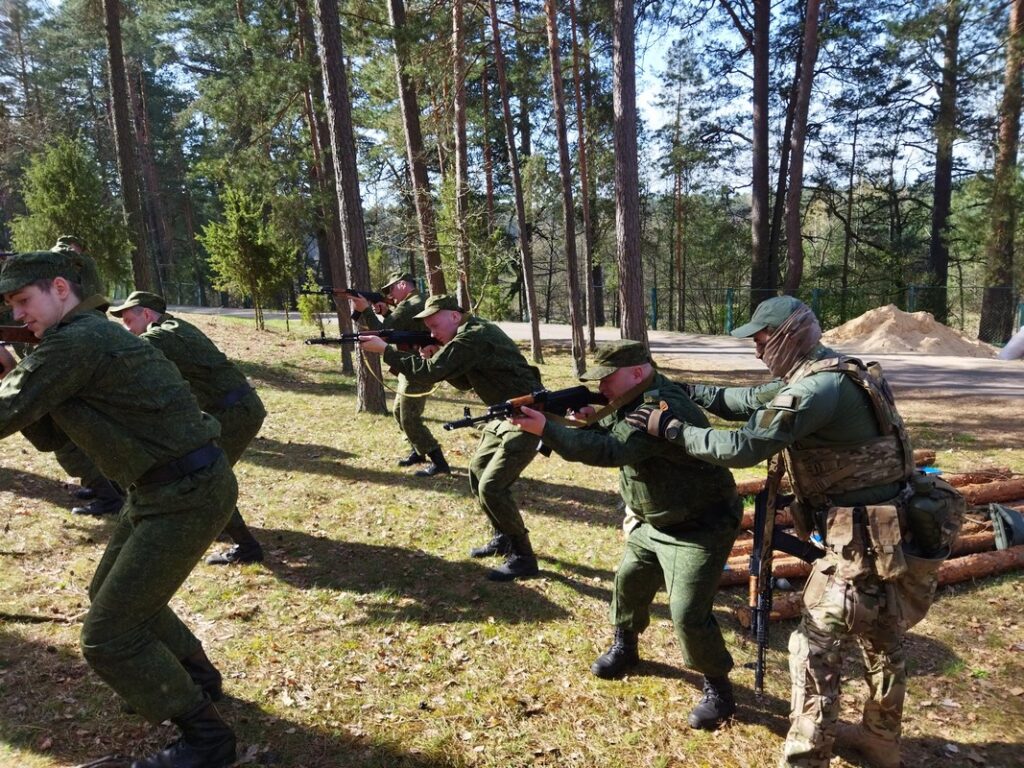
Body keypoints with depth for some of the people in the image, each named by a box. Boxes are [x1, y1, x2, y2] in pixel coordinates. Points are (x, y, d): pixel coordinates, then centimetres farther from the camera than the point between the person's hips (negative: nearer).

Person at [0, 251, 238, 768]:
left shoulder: (75, 342, -16)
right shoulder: (87, 339, 16)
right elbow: (48, 436, 18)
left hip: (187, 496, -11)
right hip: (161, 488, 11)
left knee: (107, 637, -5)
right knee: (111, 592, 28)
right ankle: (194, 678, 44)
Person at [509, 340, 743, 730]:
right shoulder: (634, 401, 2)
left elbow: (609, 451, -38)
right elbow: (602, 436, 6)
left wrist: (546, 429, -37)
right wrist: (589, 418, -17)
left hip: (700, 526, -10)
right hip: (653, 522, 10)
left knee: (689, 613, -10)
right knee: (629, 581, 18)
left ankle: (719, 689, 13)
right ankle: (624, 647, 42)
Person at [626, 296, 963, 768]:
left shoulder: (820, 388, -24)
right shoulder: (827, 375, 9)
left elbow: (744, 447, -26)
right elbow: (750, 401, 15)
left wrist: (672, 428, -15)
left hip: (867, 542, -10)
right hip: (896, 533, 10)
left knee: (815, 645, 1)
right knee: (882, 640, 24)